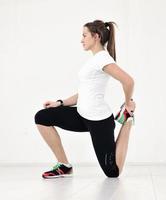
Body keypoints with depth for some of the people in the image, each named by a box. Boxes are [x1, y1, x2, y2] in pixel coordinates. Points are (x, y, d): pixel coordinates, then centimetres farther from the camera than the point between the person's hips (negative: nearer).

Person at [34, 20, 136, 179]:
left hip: (98, 120, -9)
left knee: (113, 172, 0)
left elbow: (128, 81, -29)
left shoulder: (102, 58, -17)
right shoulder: (95, 59, 13)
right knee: (42, 117, -2)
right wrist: (60, 103, 10)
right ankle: (64, 166, 4)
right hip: (83, 115, 9)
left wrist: (128, 103, -13)